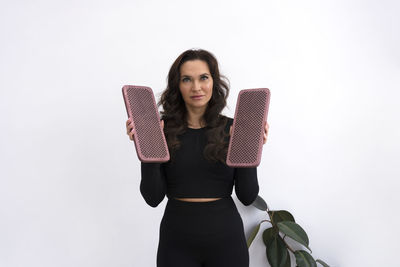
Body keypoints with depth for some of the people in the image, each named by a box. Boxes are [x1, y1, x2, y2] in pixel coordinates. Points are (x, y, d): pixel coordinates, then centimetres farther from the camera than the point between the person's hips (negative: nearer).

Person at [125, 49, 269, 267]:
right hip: (177, 241, 0)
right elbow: (153, 198, -8)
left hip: (225, 239, 1)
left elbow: (248, 197, -5)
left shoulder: (233, 129, -3)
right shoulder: (164, 129, -4)